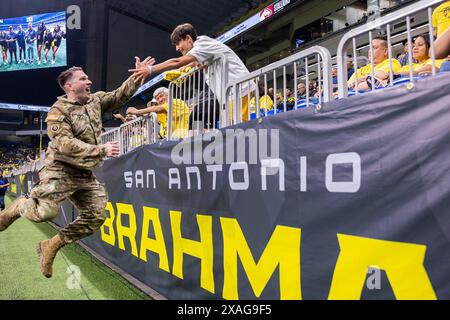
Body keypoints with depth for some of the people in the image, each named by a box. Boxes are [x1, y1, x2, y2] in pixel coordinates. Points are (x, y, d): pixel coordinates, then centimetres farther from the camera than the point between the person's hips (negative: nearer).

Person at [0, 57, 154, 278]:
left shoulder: (96, 100, 9)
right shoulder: (58, 111, -10)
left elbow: (120, 95, 15)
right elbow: (65, 145, -22)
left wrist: (138, 76, 2)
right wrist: (101, 150, -26)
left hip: (85, 175, 6)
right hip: (60, 172, -6)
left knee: (95, 217, 0)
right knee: (44, 212, -13)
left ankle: (51, 246, 13)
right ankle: (19, 207, 23)